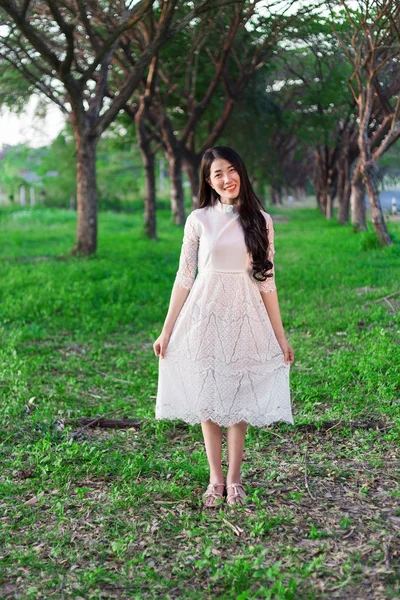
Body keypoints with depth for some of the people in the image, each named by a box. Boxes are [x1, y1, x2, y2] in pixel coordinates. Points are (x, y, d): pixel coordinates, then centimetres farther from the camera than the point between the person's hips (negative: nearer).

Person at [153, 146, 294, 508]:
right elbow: (184, 278, 3)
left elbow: (267, 282, 4)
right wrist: (166, 330, 2)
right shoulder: (199, 220, -1)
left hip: (245, 316, 0)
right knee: (207, 397, 6)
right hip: (205, 315, 0)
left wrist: (280, 336, 3)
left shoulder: (260, 221, 1)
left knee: (239, 397, 6)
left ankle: (234, 478, 18)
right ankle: (216, 478, 18)